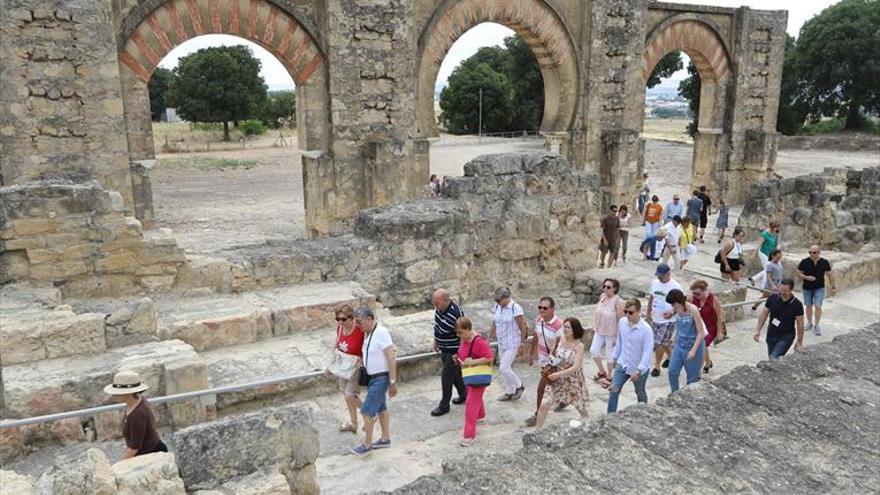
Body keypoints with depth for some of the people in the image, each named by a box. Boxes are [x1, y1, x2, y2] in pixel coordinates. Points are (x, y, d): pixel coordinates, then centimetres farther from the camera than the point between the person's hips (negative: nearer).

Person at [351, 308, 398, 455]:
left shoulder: (381, 333, -23)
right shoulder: (367, 333, 3)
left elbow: (391, 359, -23)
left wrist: (393, 382, -22)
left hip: (381, 378, -9)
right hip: (372, 377, 9)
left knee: (367, 411, -3)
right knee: (381, 408, 18)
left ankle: (367, 445, 11)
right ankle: (385, 439, 31)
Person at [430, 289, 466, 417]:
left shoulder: (455, 314, -31)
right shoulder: (439, 308, -6)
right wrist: (436, 341, 17)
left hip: (453, 351, -8)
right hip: (444, 349, 8)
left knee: (446, 377, 0)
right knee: (454, 373, 22)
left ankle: (444, 406, 14)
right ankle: (463, 394, 42)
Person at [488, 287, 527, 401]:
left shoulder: (515, 308, -19)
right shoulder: (496, 307, 0)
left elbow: (523, 327, -14)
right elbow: (494, 324, 10)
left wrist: (522, 344, -11)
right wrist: (489, 339, 11)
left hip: (513, 344, -6)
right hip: (501, 343, 6)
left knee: (503, 368, -10)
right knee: (506, 368, 13)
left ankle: (519, 386, 13)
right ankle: (509, 392, 28)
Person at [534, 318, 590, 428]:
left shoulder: (579, 345, -19)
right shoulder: (560, 340, -6)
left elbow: (576, 367, -24)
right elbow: (554, 356, 9)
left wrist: (558, 374, -28)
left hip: (574, 382, -3)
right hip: (559, 381, 4)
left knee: (581, 408, 18)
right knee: (544, 405, -5)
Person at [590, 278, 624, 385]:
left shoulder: (618, 301, -22)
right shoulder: (602, 297, -2)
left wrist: (618, 336, -16)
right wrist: (596, 327, 15)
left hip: (611, 333, -6)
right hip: (600, 331, 6)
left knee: (609, 354, 9)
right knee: (593, 350, 9)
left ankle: (609, 377, 29)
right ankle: (602, 372, 32)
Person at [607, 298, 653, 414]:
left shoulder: (646, 329, -25)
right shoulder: (622, 322, -8)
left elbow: (648, 352, -24)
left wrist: (638, 371, -27)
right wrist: (614, 357, 14)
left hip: (639, 369, -4)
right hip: (622, 365, 4)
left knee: (640, 393, 19)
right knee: (614, 391, -2)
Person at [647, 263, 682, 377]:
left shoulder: (675, 286, -16)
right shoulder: (654, 282, 2)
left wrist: (672, 313, -27)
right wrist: (649, 313, 13)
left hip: (668, 321, -6)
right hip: (655, 319, 6)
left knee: (659, 344, -7)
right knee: (663, 342, 19)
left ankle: (657, 366, 7)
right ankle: (670, 356, 44)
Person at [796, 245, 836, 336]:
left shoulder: (824, 262, -8)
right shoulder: (804, 262, -11)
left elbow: (830, 274, 2)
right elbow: (799, 274, -3)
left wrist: (833, 287, 5)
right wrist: (807, 277, -22)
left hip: (819, 288, -1)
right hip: (807, 288, 1)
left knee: (818, 306, -7)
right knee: (809, 306, 13)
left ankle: (816, 326, 5)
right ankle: (809, 323, 31)